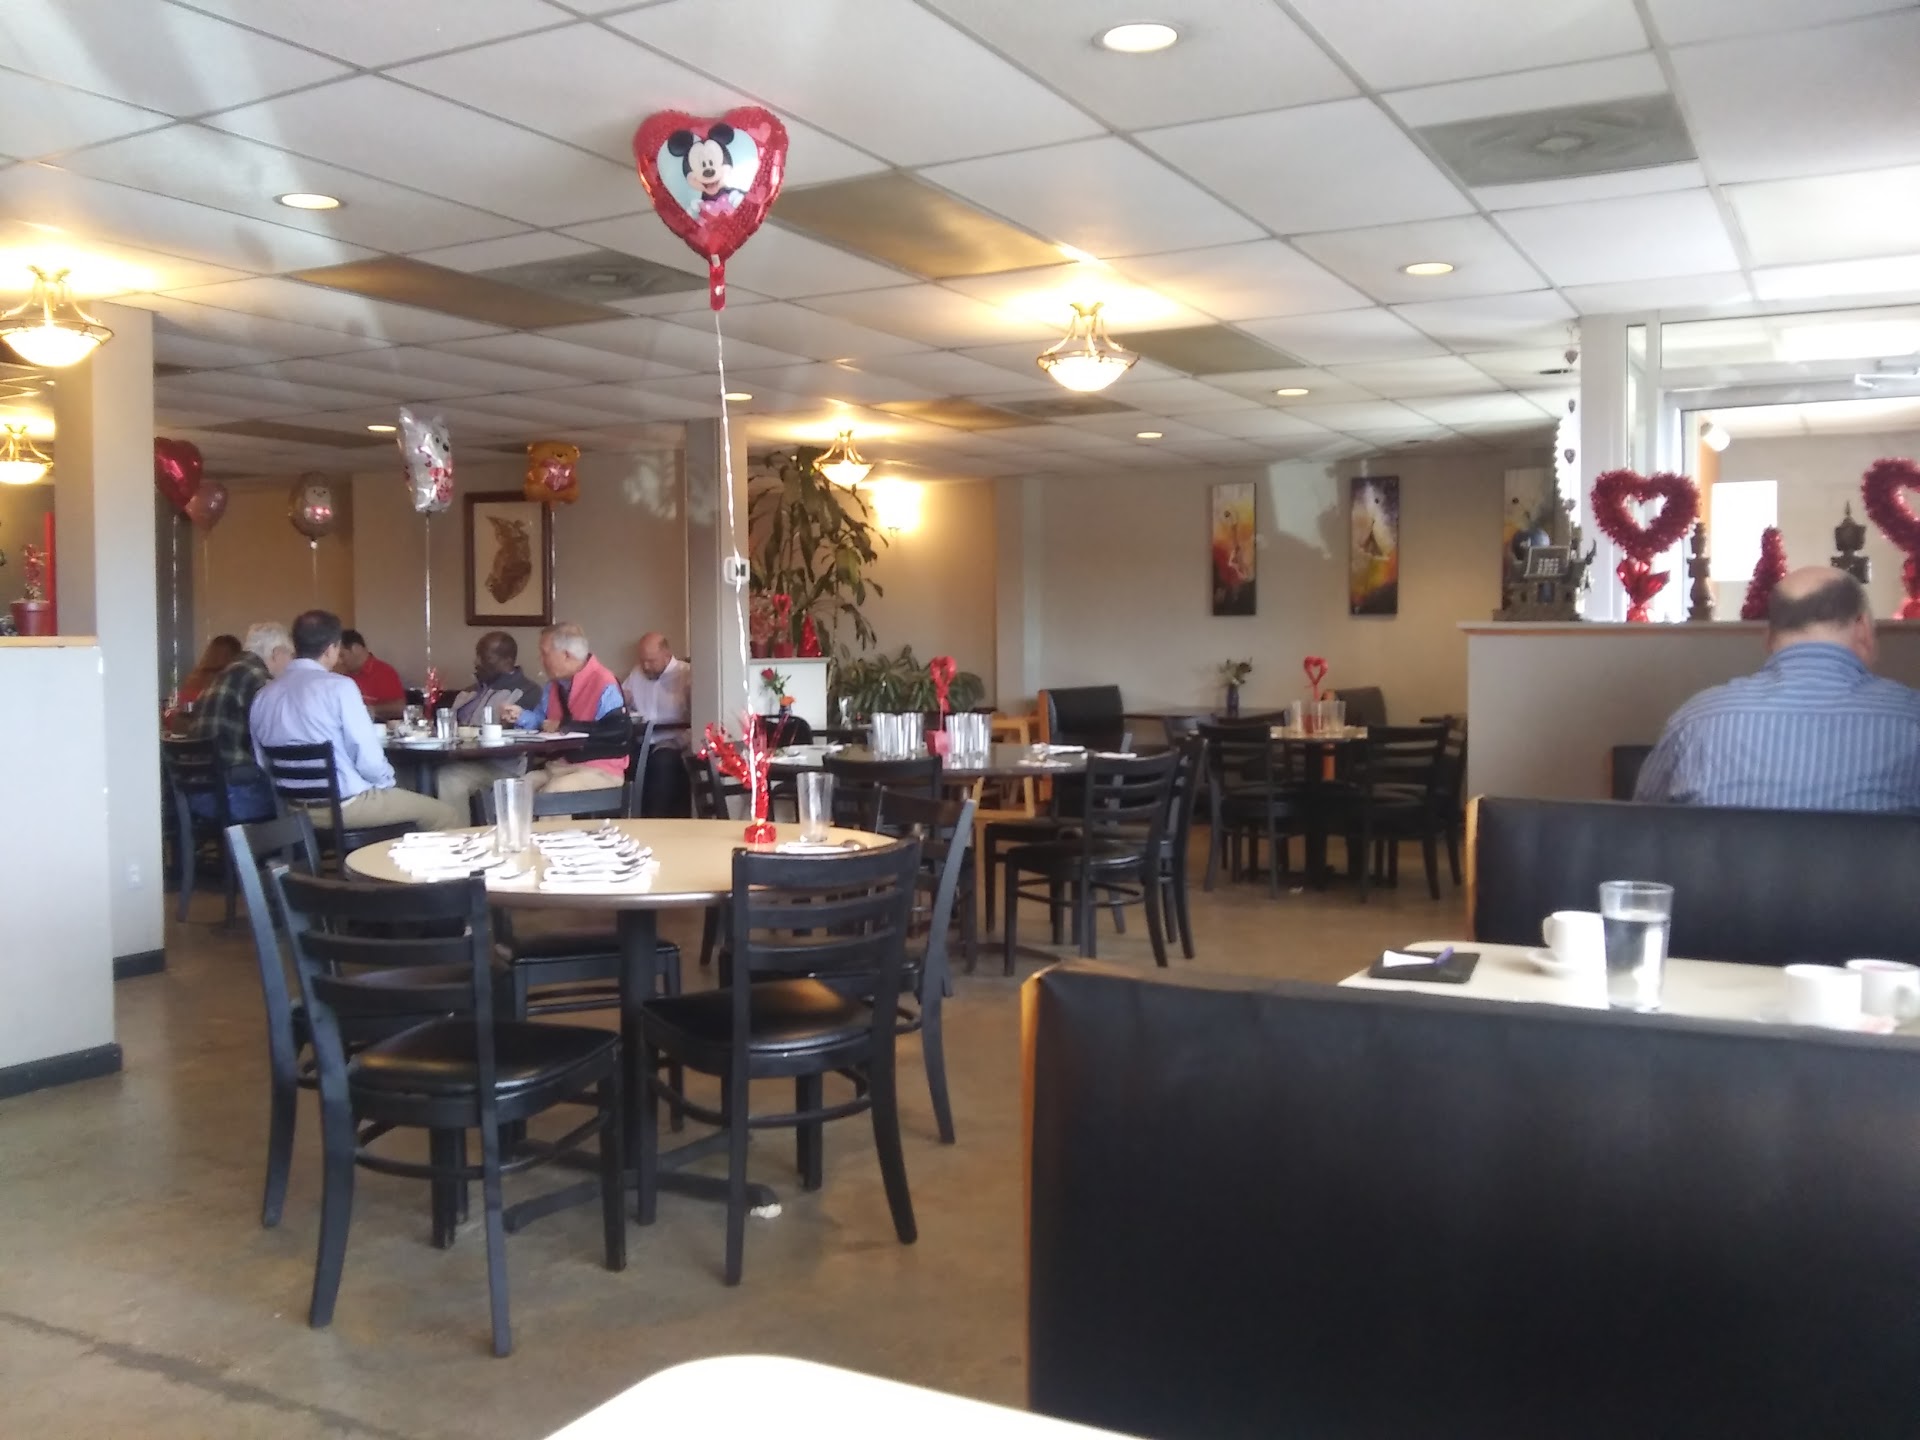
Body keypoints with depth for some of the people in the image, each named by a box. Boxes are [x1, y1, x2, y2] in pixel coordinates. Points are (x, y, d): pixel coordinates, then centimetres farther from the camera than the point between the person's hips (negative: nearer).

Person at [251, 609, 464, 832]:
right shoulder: (338, 686, -15)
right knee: (446, 816, 6)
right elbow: (369, 757, -17)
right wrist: (387, 782, 3)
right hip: (346, 803, -8)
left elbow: (264, 763, 12)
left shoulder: (263, 695, 4)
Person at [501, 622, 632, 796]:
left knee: (548, 795, -32)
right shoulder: (556, 683, 12)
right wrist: (521, 715, 1)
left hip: (599, 771, -8)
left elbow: (620, 733, -26)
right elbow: (542, 720, 25)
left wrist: (565, 726, -19)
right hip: (558, 767, 8)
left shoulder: (604, 685, -15)